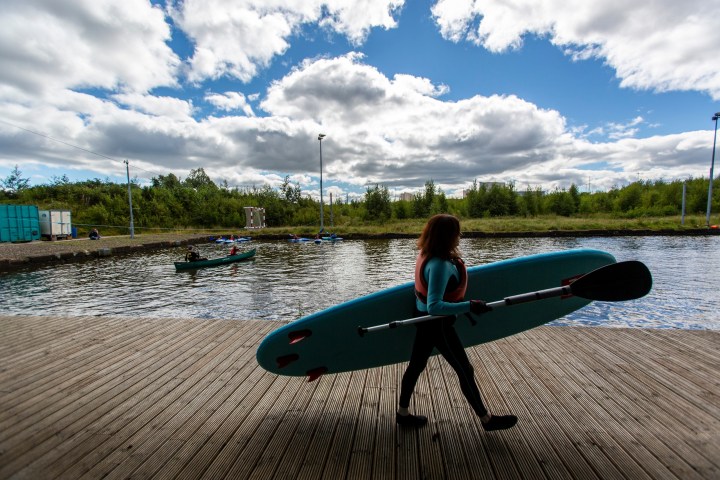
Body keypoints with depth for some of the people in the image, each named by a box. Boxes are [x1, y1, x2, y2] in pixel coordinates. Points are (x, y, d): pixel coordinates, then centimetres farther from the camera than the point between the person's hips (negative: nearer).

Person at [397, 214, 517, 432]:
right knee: (465, 371, 11)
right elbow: (434, 307, -36)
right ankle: (487, 419, 33)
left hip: (425, 321, 9)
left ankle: (402, 413, 37)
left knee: (416, 365, 20)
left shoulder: (427, 255, -2)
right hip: (438, 325, -9)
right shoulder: (440, 265, -31)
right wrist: (469, 306, -37)